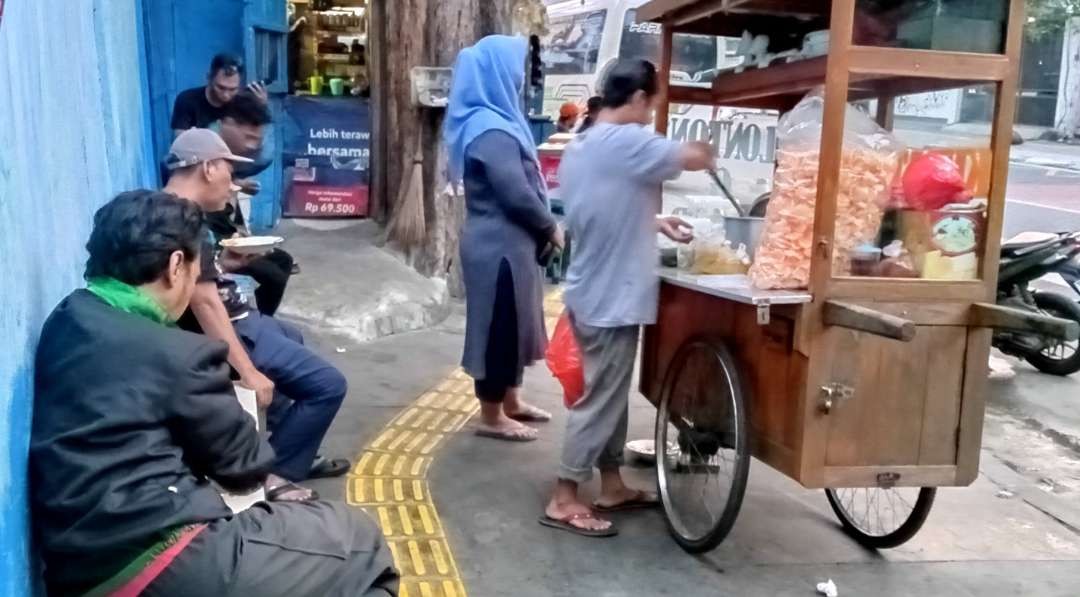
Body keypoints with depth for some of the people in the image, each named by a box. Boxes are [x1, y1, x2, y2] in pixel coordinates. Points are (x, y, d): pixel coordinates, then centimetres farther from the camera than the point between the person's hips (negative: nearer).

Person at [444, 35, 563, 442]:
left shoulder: (489, 122, 12)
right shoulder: (492, 130, -20)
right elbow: (517, 194, -22)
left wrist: (542, 230, 14)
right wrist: (551, 229, -7)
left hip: (504, 241, 10)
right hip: (500, 245, -10)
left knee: (511, 323, 19)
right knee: (500, 325, 1)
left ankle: (509, 401, 33)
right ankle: (492, 417, 15)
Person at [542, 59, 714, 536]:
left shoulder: (578, 149, 12)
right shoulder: (626, 141, -17)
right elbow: (695, 158, -19)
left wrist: (656, 223, 19)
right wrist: (703, 152, 3)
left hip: (592, 292, 10)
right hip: (612, 297, -10)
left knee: (609, 394, 18)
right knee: (600, 398, 0)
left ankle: (612, 486, 30)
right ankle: (563, 501, 9)